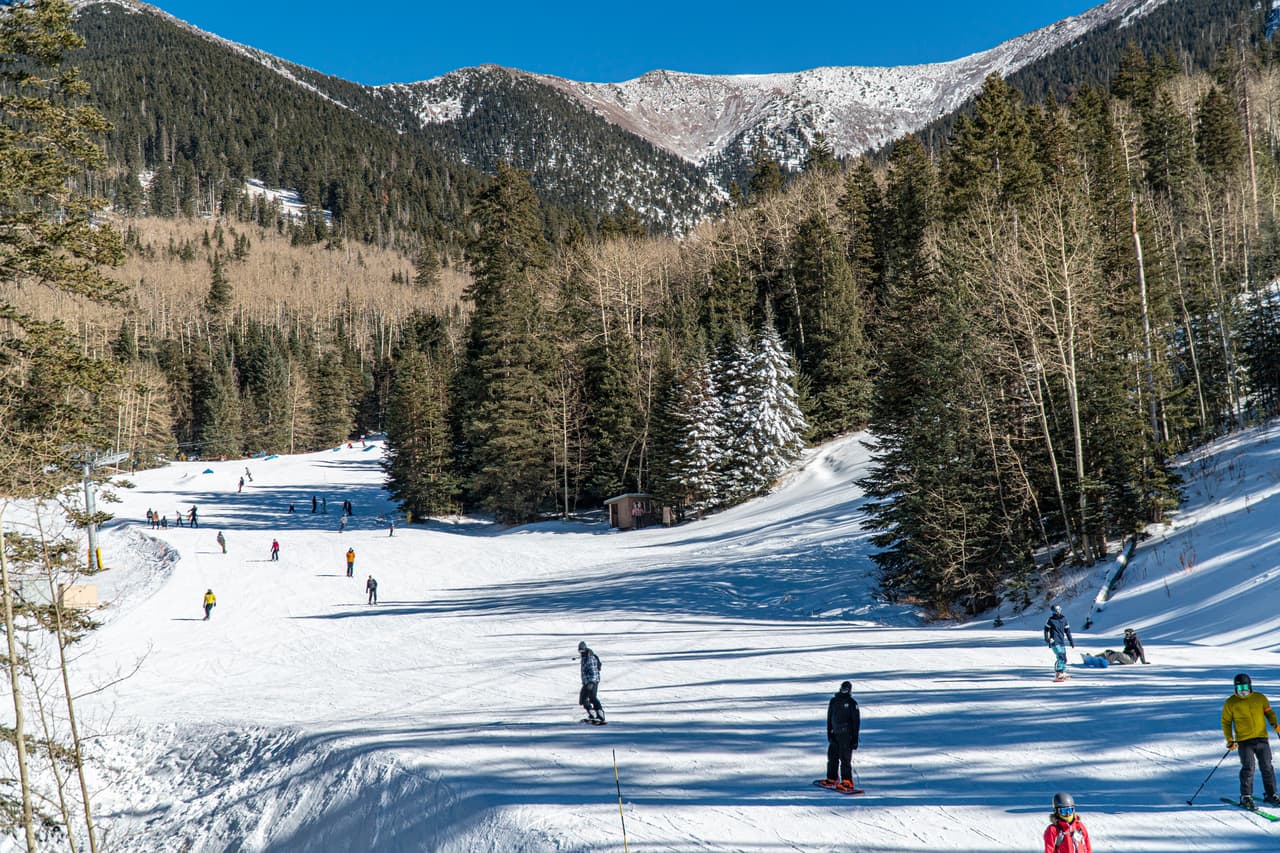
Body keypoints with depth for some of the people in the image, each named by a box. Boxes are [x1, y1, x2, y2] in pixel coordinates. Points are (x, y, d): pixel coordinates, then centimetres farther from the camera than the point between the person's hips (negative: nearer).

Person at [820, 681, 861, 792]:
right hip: (835, 734, 6)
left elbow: (856, 721, -5)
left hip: (847, 735, -5)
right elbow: (829, 718, 14)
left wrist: (855, 738, -8)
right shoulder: (833, 701, 8)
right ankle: (832, 779, 27)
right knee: (832, 757, 12)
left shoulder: (852, 703, -6)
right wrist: (829, 733, 8)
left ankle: (847, 783, -6)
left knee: (845, 759, -10)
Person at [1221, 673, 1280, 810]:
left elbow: (1269, 712, 16)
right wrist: (1229, 740, -4)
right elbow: (1226, 722, 5)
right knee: (1248, 768, -11)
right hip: (1244, 741, -2)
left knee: (1267, 767, 5)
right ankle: (1246, 797, -2)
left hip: (1262, 738, 2)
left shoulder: (1260, 698, 5)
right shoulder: (1230, 703, 0)